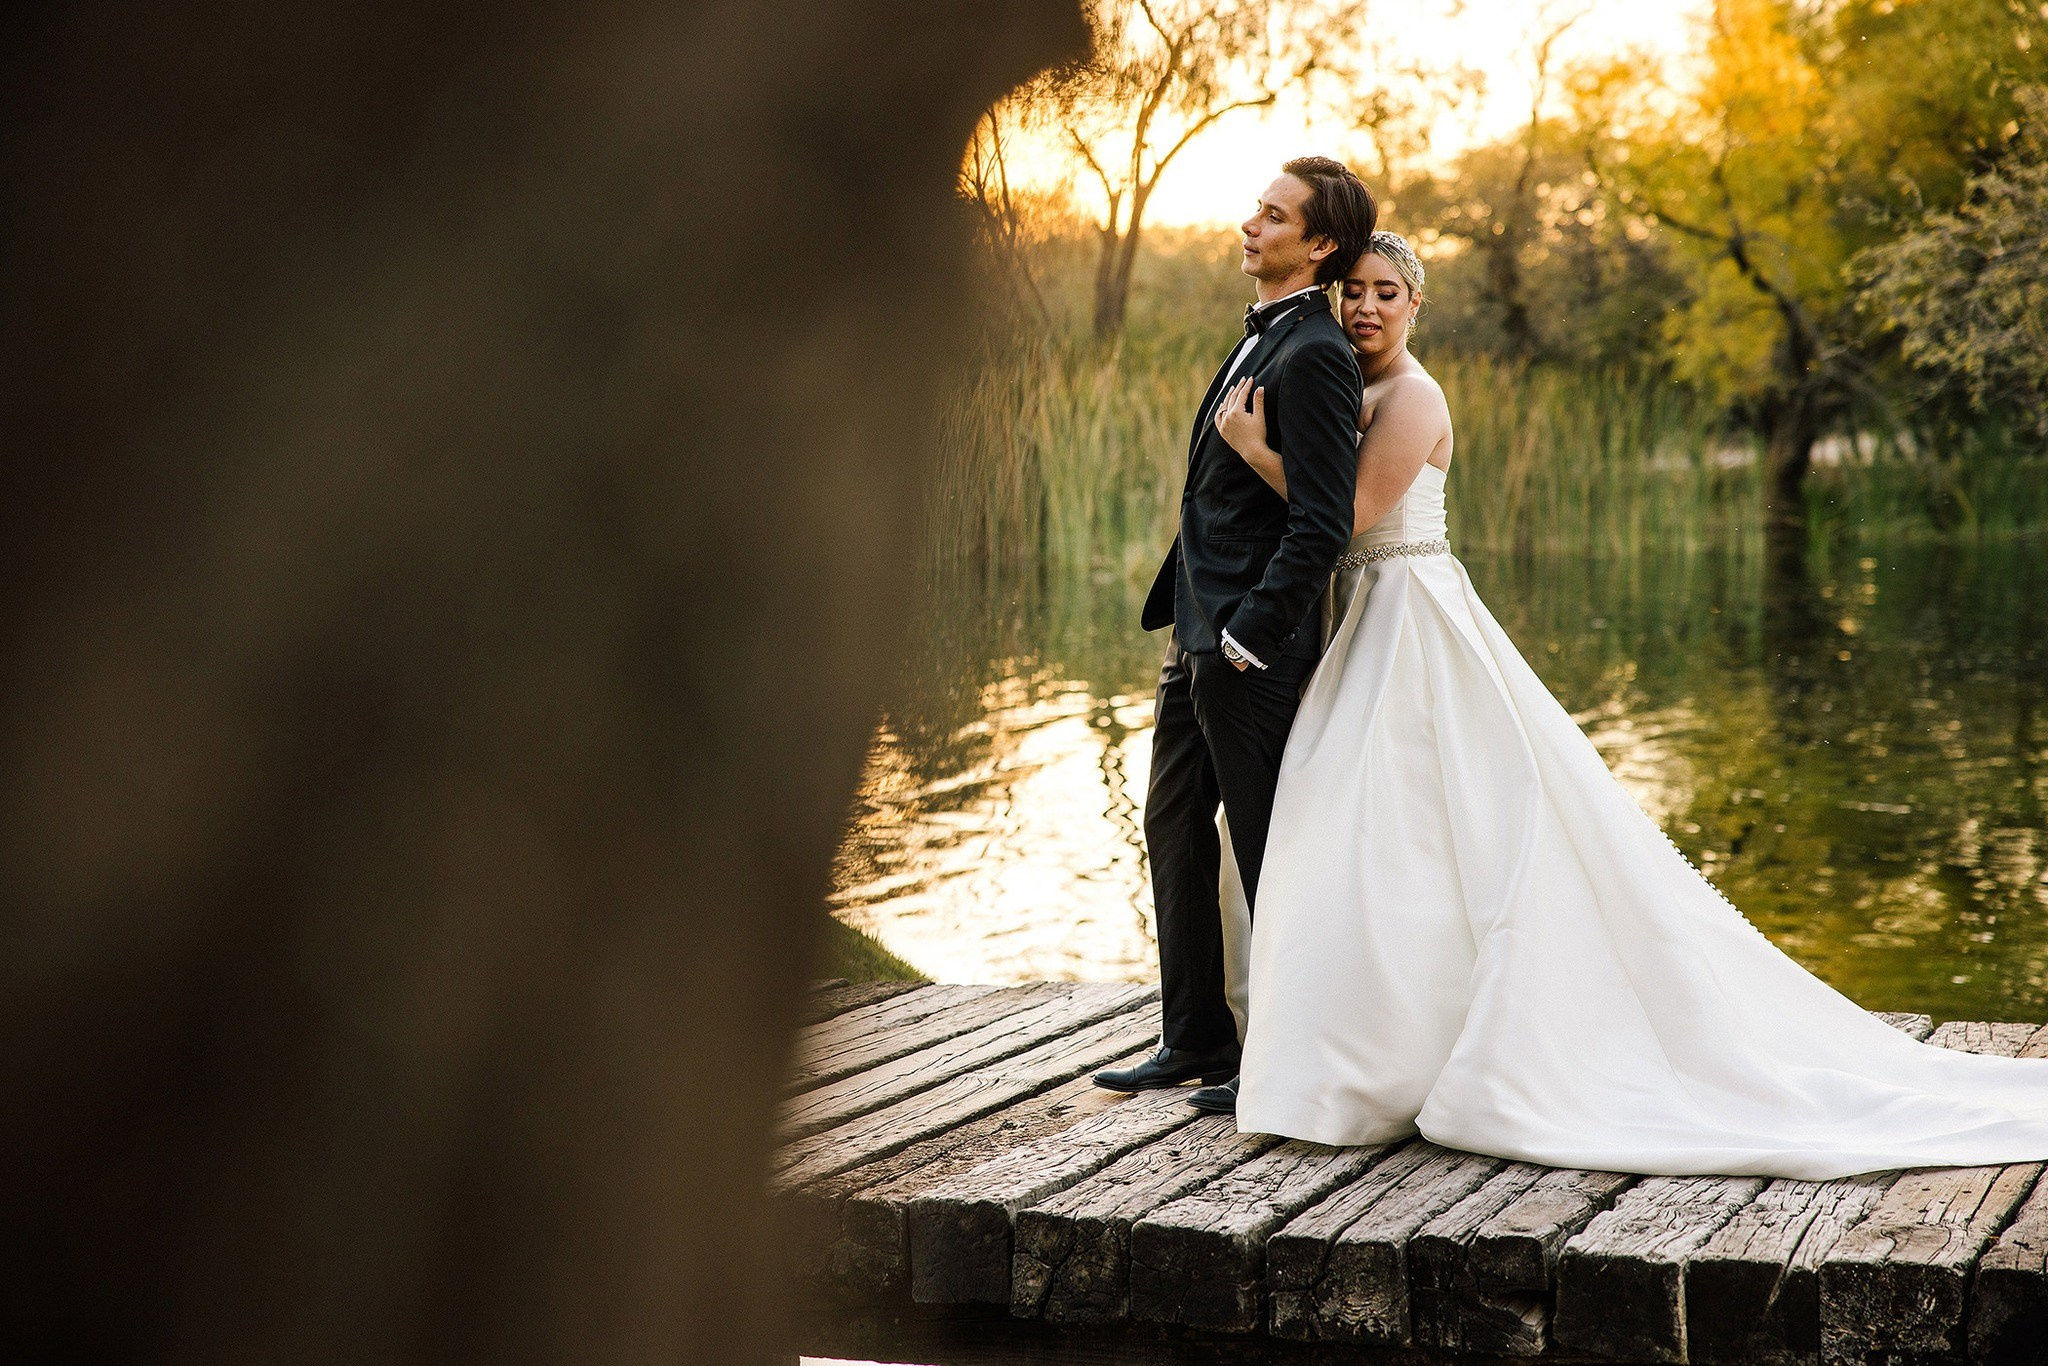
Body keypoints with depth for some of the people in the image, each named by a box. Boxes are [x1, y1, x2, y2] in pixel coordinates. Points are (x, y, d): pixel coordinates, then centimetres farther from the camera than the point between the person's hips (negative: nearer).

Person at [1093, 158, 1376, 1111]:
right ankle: (1195, 1041, 26)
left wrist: (1248, 637, -21)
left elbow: (1323, 523, -22)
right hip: (1199, 634, 10)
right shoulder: (1261, 339, 15)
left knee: (1267, 852, 0)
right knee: (1175, 826, 15)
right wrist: (1184, 621, 17)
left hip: (1250, 644, -10)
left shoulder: (1312, 356, -16)